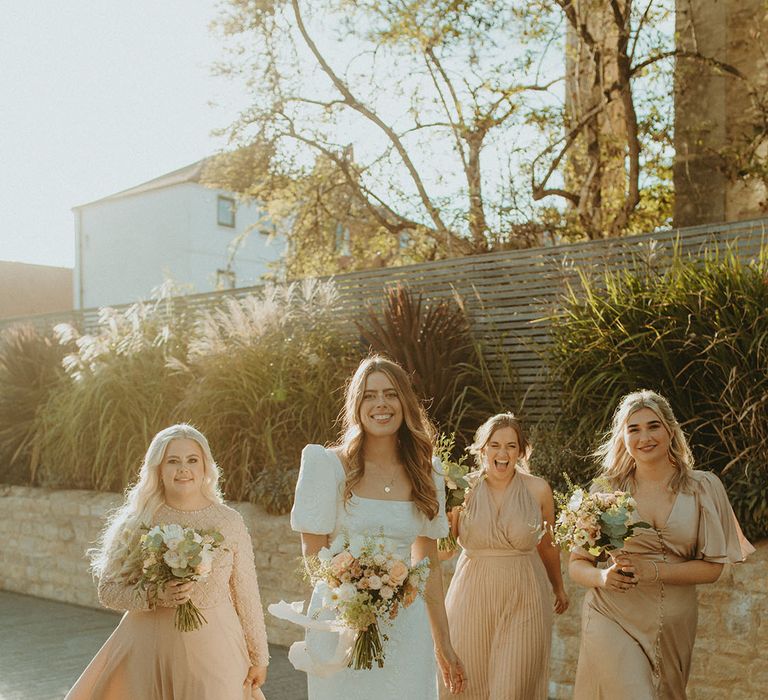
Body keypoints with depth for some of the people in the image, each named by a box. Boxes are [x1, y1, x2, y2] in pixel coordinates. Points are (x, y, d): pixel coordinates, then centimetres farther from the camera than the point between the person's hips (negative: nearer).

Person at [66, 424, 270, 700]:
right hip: (148, 649, 1)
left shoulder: (229, 521, -2)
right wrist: (154, 595, -17)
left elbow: (246, 594, 2)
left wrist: (258, 656, 6)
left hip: (212, 649, 0)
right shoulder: (138, 522, -2)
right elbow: (109, 591, 0)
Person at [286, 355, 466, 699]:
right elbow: (313, 554, -5)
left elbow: (428, 564, 9)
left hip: (406, 628, 3)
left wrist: (443, 644, 10)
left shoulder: (424, 474, 5)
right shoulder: (329, 465, -6)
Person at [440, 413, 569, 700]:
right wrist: (450, 509, -13)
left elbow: (547, 547, 13)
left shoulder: (538, 489, -1)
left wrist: (559, 589, 24)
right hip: (473, 598, 1)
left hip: (524, 600, 0)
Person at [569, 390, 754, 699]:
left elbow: (711, 567, -2)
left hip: (674, 626, 2)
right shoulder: (606, 490, -1)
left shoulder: (703, 488, 0)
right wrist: (602, 577, -17)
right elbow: (577, 564, 4)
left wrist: (653, 572, -16)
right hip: (613, 620, -2)